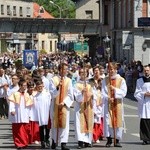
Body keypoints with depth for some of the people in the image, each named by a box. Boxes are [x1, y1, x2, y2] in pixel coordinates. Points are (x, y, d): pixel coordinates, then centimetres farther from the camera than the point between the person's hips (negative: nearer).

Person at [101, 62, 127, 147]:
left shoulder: (121, 80, 2)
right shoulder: (105, 80, 6)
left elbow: (124, 92, -4)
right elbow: (103, 92, 1)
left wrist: (115, 89, -16)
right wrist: (108, 98, -17)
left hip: (118, 104, 0)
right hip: (108, 103, 0)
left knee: (118, 121, 0)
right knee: (108, 121, -6)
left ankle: (117, 140, 7)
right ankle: (109, 139, 2)